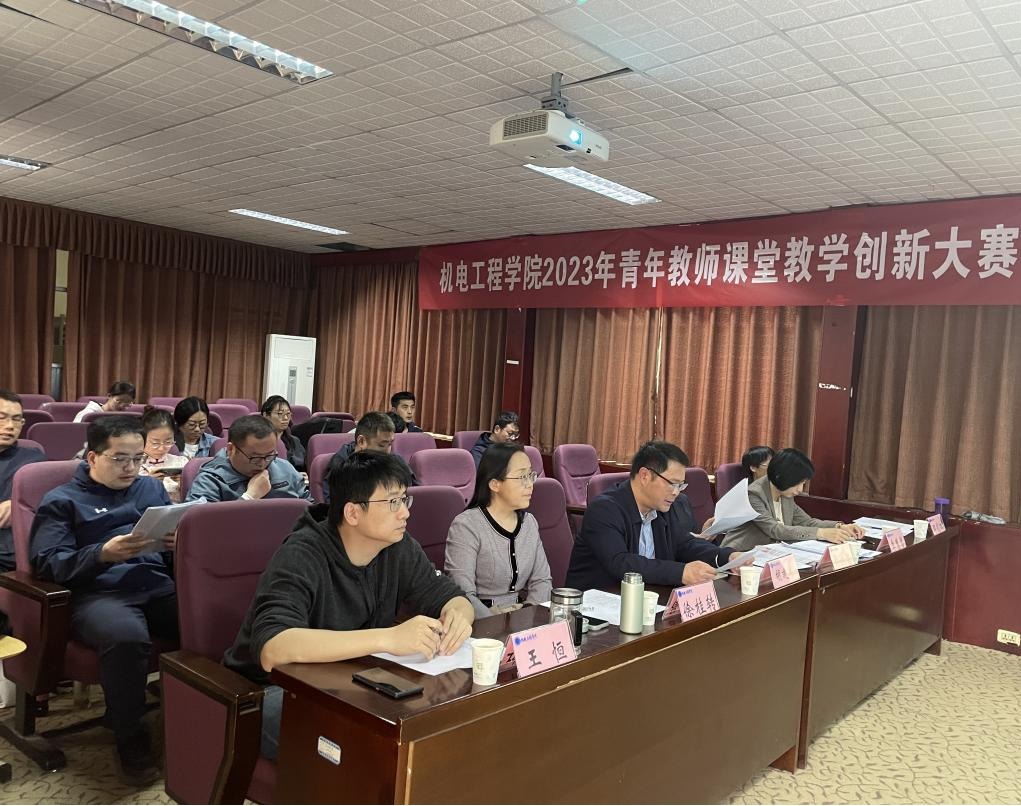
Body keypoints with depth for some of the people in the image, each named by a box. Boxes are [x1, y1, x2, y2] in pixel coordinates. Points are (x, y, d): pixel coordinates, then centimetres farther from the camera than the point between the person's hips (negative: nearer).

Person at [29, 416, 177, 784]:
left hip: (159, 585, 4)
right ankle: (129, 735, -12)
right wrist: (103, 554, -17)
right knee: (126, 637, -39)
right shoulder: (61, 501, 12)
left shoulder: (152, 488, 25)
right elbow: (47, 563, 0)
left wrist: (181, 543, -4)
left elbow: (178, 538, 22)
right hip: (98, 593, -3)